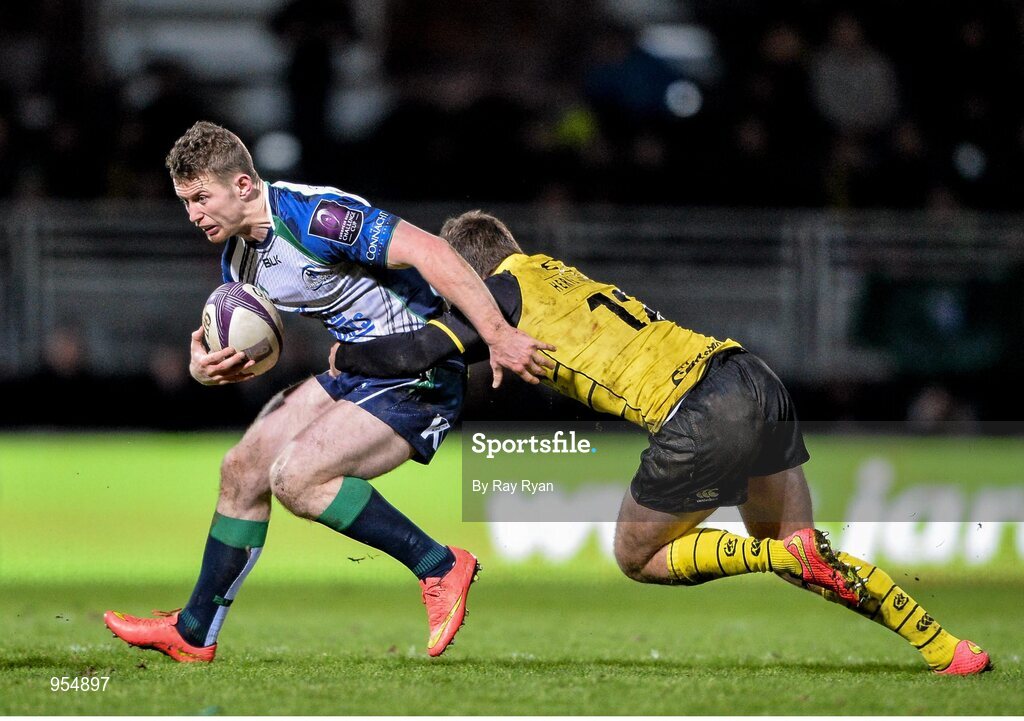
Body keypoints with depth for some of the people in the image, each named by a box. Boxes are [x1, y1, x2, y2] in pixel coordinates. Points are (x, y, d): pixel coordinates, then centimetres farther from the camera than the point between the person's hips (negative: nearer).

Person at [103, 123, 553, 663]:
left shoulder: (312, 217, -24)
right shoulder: (238, 257, 6)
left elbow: (429, 251, -31)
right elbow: (237, 354, 15)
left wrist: (498, 337, -34)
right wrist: (204, 368, -11)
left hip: (417, 381, -10)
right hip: (357, 372, 10)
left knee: (295, 476, -22)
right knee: (243, 470, 9)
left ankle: (441, 567, -11)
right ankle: (193, 634, 21)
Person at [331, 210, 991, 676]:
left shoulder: (507, 291, 2)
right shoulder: (557, 271, 24)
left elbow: (417, 352, -2)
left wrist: (348, 355, 16)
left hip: (700, 419, -8)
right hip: (757, 380, 8)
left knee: (636, 558, 13)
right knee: (799, 551, 22)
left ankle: (790, 555, -4)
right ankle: (945, 650, 16)